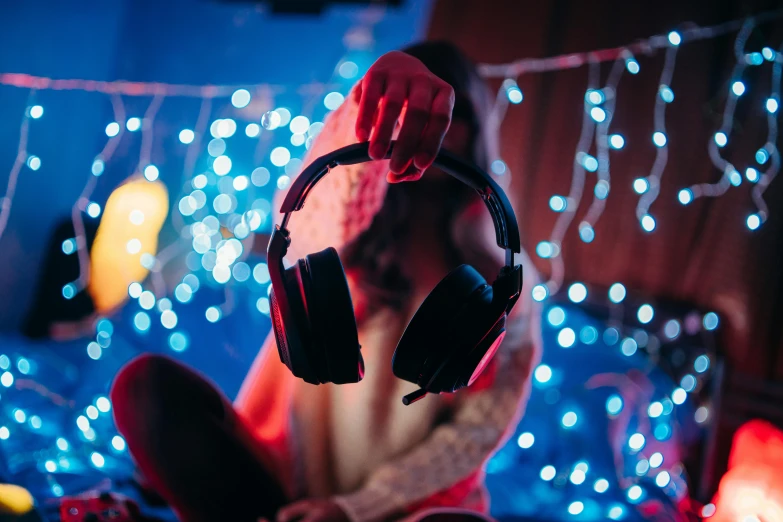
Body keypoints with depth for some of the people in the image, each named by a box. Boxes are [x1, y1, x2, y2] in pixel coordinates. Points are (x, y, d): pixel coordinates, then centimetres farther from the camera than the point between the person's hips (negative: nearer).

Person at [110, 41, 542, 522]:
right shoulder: (339, 224, 5)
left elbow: (482, 424, 0)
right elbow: (339, 166, -20)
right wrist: (379, 96, -45)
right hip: (290, 482, 1)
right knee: (151, 383, -23)